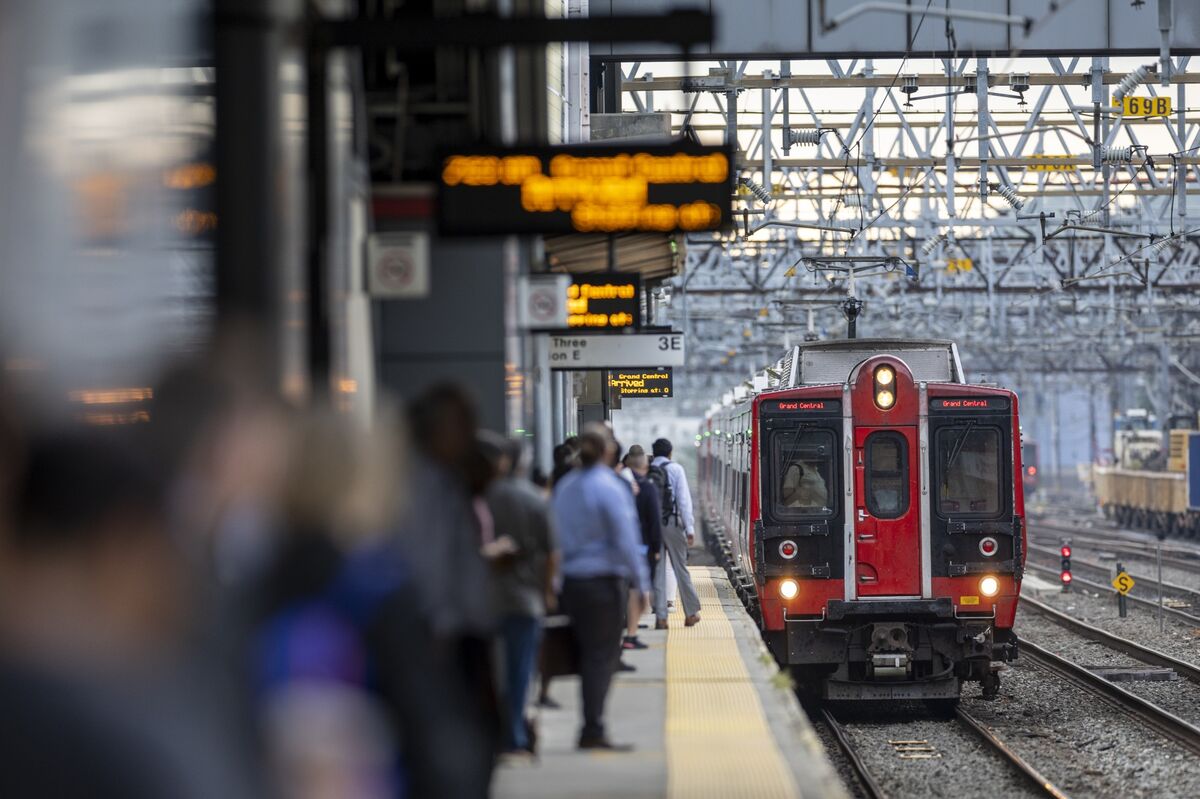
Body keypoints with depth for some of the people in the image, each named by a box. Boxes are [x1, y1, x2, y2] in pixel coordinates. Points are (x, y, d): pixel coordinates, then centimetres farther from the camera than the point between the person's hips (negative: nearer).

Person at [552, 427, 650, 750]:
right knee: (602, 656, -2)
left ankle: (590, 729, 14)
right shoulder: (609, 488, -12)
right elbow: (625, 540, -13)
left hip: (570, 579, 6)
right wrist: (641, 582, -8)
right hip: (603, 580, -6)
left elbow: (557, 537, 12)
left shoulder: (564, 488, 9)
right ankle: (593, 731, -5)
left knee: (589, 653, 13)